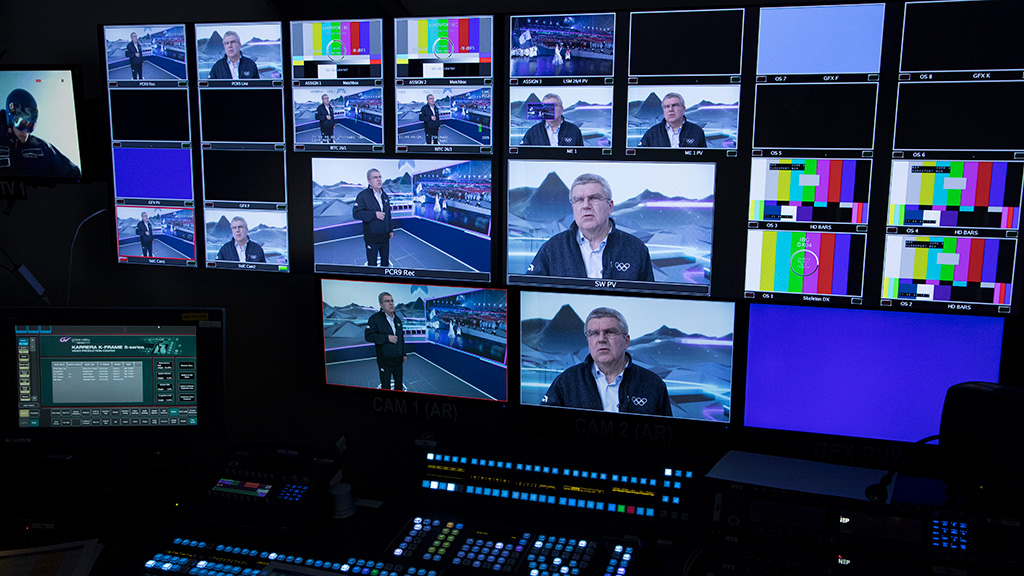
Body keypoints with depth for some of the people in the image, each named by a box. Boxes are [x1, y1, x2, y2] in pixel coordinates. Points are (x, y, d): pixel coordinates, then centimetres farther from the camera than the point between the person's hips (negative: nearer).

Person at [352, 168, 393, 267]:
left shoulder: (385, 196, 11)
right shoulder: (363, 196, -11)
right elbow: (356, 213, -19)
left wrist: (391, 230, 17)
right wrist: (374, 214, -23)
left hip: (385, 237, 6)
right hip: (372, 238, -6)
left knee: (385, 260, 17)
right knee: (372, 263, 3)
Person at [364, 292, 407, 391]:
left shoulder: (397, 319, 12)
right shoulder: (375, 318, -9)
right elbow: (368, 336, -17)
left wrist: (404, 354, 17)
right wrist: (387, 338, -22)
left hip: (398, 360, 6)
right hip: (385, 361, -6)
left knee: (399, 384, 15)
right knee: (386, 386, 1)